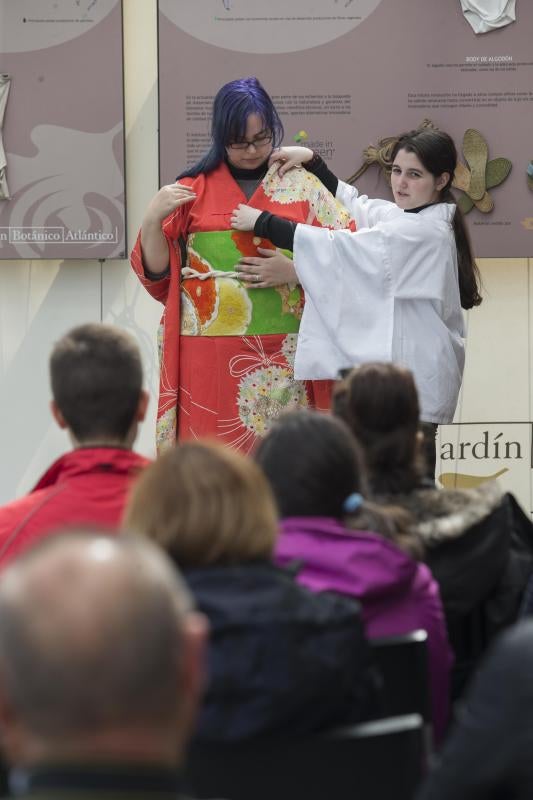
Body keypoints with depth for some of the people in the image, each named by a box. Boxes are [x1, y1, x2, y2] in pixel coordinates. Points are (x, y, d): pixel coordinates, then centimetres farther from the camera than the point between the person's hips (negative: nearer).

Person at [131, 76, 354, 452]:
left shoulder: (303, 187, 8)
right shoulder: (194, 189, 8)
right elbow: (157, 276, 7)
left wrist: (294, 270, -10)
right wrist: (152, 219, -9)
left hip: (283, 360, 0)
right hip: (208, 359, 0)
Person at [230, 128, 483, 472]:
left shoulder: (423, 232, -17)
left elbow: (338, 248, -18)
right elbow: (353, 205, 25)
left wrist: (260, 221, -11)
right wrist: (311, 160, 16)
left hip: (410, 376, -10)